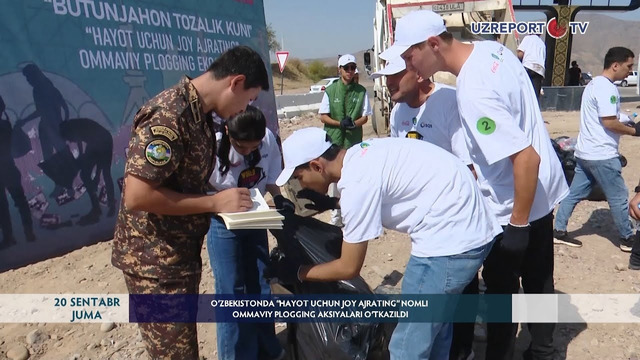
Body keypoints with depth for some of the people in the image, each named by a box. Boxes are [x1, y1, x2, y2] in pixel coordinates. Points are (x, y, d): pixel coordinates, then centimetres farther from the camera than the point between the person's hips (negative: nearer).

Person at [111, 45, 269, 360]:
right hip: (155, 261, -9)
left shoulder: (200, 114, 6)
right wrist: (215, 202, -23)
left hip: (180, 254, 9)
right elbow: (137, 196, -29)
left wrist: (226, 197, 1)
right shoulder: (168, 116, -24)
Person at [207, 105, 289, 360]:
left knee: (261, 286, 15)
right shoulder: (215, 147, -24)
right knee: (231, 293, 2)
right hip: (224, 225, -4)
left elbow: (271, 176, 0)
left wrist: (278, 198, -18)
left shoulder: (268, 139, -15)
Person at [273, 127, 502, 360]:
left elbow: (348, 268, -11)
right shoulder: (359, 155, 7)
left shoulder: (357, 182, -20)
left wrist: (297, 272, 3)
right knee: (433, 326, 25)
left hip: (450, 239, -10)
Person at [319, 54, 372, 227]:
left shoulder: (361, 91, 3)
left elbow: (365, 117, 4)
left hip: (354, 141, 1)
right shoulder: (330, 90, 1)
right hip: (334, 141, 0)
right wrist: (339, 123, -16)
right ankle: (335, 217, 12)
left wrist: (353, 123, -17)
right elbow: (323, 116, 1)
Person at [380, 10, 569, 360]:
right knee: (538, 280, 23)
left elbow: (526, 157, -32)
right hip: (542, 190, 9)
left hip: (515, 204, -9)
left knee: (501, 289, 10)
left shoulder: (473, 92, -31)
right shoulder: (493, 48, -2)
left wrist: (518, 224, -22)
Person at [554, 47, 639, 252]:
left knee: (574, 193, 12)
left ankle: (559, 231, 16)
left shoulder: (594, 83, 15)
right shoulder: (607, 88, -16)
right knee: (618, 197, 4)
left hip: (585, 152, 10)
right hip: (602, 154, -10)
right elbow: (609, 122, -21)